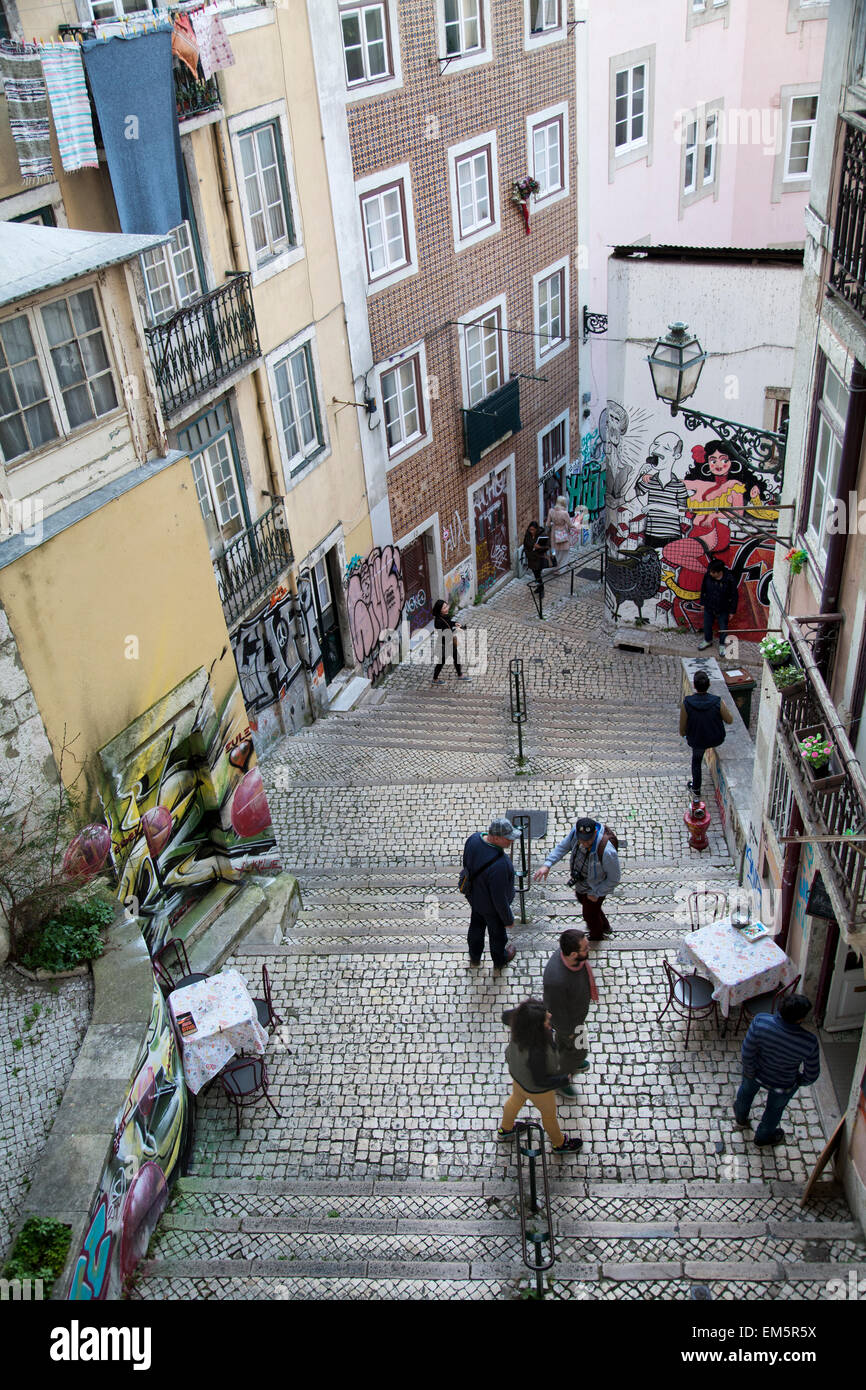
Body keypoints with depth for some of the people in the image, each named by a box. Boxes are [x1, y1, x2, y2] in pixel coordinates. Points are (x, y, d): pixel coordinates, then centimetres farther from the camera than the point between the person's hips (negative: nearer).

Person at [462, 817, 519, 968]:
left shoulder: (473, 839, -23)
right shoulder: (499, 865, -45)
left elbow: (466, 865, -1)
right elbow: (499, 899, -31)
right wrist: (508, 919, -13)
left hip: (474, 897, 6)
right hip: (492, 907, -6)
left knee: (476, 926, 32)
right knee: (497, 933, 25)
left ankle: (474, 957, 58)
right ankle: (499, 961, 54)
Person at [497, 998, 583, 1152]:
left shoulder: (517, 1017, -32)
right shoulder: (536, 1051, -46)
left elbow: (506, 1016, -6)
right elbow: (540, 1081, -29)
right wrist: (564, 1078, -15)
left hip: (516, 1070, 6)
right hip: (536, 1087, -6)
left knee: (516, 1098, 36)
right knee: (549, 1113, 26)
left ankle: (505, 1129, 64)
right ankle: (559, 1144, 56)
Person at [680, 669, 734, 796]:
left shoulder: (686, 703, -24)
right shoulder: (718, 702, -24)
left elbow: (682, 728, -12)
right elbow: (730, 721, -8)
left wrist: (683, 734, 11)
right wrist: (724, 706, 9)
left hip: (697, 741, 0)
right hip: (717, 740, 0)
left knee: (696, 759, 31)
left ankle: (696, 788, 45)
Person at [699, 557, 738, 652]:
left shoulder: (729, 579, -26)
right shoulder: (707, 575, -18)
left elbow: (734, 596, -14)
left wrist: (732, 611, -8)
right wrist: (702, 603, 9)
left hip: (723, 610, -3)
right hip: (709, 607, 3)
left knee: (723, 629, 13)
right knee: (707, 625, 21)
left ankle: (722, 645, 37)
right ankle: (708, 641, 47)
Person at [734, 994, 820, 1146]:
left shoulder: (760, 1021, -37)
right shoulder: (809, 1043, -37)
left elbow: (747, 1052, -24)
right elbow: (812, 1074, -20)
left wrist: (748, 1071, -3)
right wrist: (800, 1081, 4)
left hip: (757, 1071, 1)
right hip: (783, 1085, -1)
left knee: (746, 1092, 36)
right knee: (774, 1109, 32)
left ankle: (741, 1118, 67)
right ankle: (762, 1138, 60)